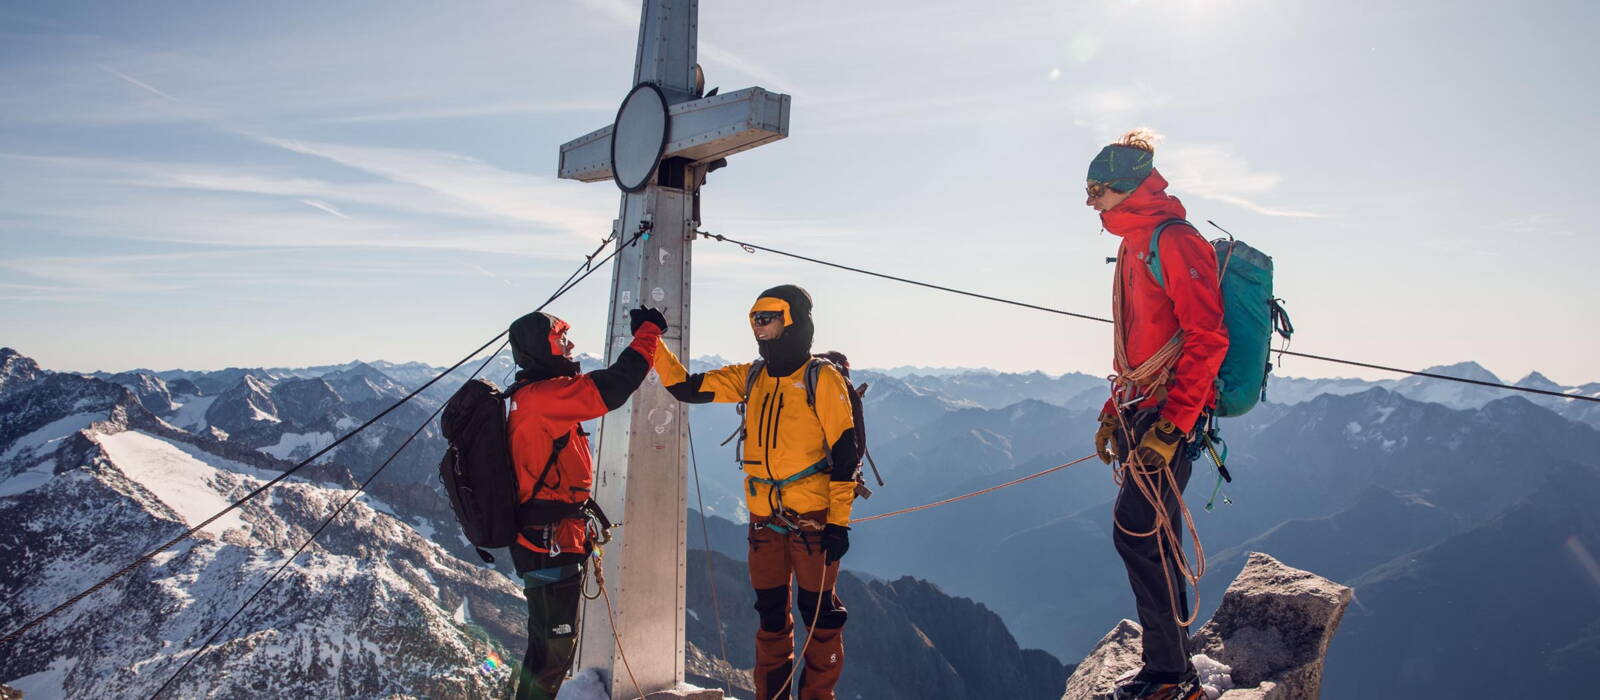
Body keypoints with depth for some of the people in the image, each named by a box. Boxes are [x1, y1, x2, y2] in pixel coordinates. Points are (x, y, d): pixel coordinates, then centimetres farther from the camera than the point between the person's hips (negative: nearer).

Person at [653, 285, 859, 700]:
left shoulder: (823, 380, -8)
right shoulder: (750, 378, 9)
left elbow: (845, 453, -10)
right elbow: (686, 388, 8)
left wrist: (839, 521, -13)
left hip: (812, 517, -5)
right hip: (763, 517, 6)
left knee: (818, 612, 2)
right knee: (770, 612, 14)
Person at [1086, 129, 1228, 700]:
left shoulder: (1174, 241, -11)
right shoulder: (1135, 246, 19)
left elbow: (1207, 339, -19)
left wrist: (1170, 425, -24)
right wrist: (1114, 413, 21)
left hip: (1168, 416, -10)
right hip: (1142, 415, 10)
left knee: (1137, 534, -11)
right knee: (1153, 542, 12)